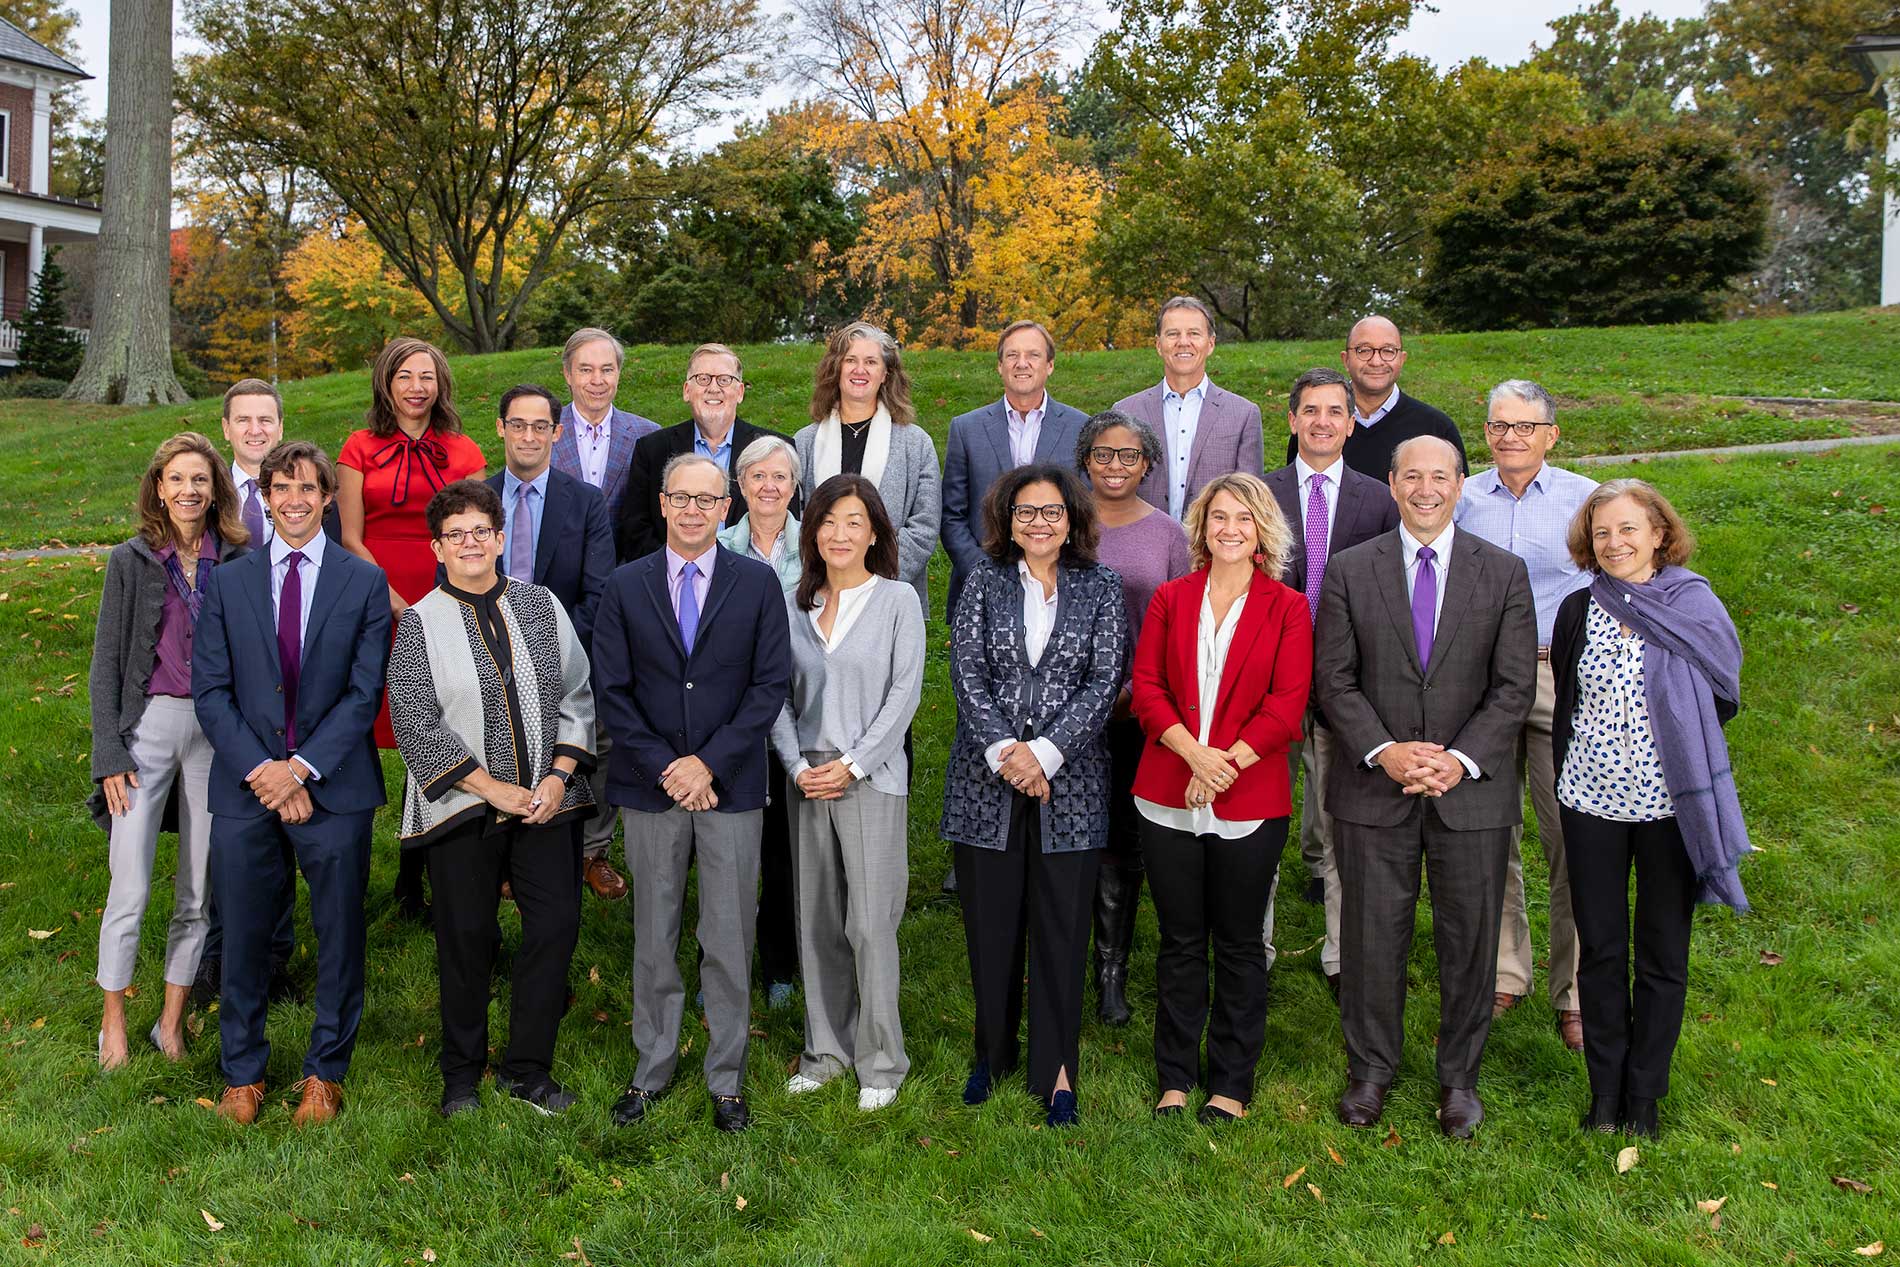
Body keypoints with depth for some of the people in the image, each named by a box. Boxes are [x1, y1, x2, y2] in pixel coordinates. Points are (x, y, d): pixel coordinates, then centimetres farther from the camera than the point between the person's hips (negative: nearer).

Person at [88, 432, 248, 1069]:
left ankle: (172, 1021, 23)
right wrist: (109, 755, -5)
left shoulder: (240, 561, 3)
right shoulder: (131, 560, 1)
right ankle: (113, 1022, 16)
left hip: (217, 730, 1)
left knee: (198, 892, 8)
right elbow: (106, 662, 1)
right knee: (129, 891, -3)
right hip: (147, 725, -1)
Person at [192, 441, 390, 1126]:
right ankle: (242, 1070, 28)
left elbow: (365, 692, -4)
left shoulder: (365, 582, 2)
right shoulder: (227, 582, 7)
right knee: (243, 935, 10)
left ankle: (325, 1071, 24)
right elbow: (210, 690, 1)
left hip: (334, 787, -1)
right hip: (245, 786, 1)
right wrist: (263, 772, -10)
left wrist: (303, 767, -13)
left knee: (339, 935, 8)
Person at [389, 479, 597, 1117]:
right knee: (467, 939, 5)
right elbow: (416, 724, -8)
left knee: (557, 926, 0)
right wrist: (492, 788, -12)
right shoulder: (419, 623, -2)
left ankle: (527, 1067, 18)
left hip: (545, 798, 3)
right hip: (462, 804, -2)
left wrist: (559, 776, -5)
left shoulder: (541, 604, 6)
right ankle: (462, 1074, 25)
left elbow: (577, 694, 7)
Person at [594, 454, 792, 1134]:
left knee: (730, 941, 5)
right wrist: (664, 767, -10)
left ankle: (726, 1078, 19)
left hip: (730, 786, -1)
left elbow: (772, 684, -4)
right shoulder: (626, 586, 3)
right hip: (650, 786, 1)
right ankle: (652, 1070, 25)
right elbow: (611, 691, -1)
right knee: (653, 937, 11)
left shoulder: (758, 582, 0)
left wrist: (710, 762, -12)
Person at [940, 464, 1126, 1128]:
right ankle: (993, 1052, 27)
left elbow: (1104, 681, -5)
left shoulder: (1100, 589, 3)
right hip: (986, 781, 1)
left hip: (1069, 785, -1)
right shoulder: (984, 585, 5)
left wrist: (1044, 750, -15)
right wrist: (1004, 751, -16)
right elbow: (967, 673, -3)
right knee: (990, 926, 9)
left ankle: (1057, 1067, 17)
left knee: (1061, 928, 4)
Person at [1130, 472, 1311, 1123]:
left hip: (1250, 802, -1)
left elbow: (1288, 703, -6)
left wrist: (1226, 765, -15)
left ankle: (1231, 1083, 22)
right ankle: (1175, 1076, 24)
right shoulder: (1170, 599, 8)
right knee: (1180, 941, 11)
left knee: (1239, 944, 9)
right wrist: (1194, 752, -14)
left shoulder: (1287, 609, 2)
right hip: (1168, 796, 2)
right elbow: (1146, 685, 0)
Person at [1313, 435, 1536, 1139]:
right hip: (1373, 789, 0)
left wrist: (1461, 759, -14)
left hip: (1473, 789, 0)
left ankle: (1459, 1078, 27)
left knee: (1469, 939, 9)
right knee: (1372, 935, 8)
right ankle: (1370, 1070, 26)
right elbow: (1333, 679, -2)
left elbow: (1514, 686, -2)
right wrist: (1383, 751, -15)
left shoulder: (1504, 573, 3)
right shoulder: (1350, 571, 2)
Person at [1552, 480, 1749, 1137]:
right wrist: (1567, 776, 6)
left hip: (1670, 804, -1)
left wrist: (1679, 728, -9)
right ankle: (1605, 1090, 24)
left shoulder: (1696, 608, -3)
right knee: (1600, 951, 9)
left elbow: (1723, 703, 4)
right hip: (1591, 803, 1)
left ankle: (1644, 1094, 24)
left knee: (1663, 955, 8)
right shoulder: (1578, 612, 2)